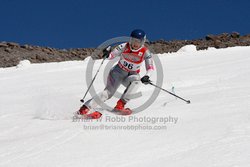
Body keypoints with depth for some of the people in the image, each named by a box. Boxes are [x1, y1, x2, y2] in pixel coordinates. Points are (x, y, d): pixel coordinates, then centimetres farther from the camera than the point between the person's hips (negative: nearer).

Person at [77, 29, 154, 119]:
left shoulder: (145, 52, -14)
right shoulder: (124, 47, -14)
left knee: (136, 80, -34)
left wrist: (147, 76, -37)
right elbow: (111, 55, -16)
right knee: (109, 91, -22)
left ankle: (120, 105, -31)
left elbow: (150, 68, -16)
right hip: (118, 71, -1)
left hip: (132, 75, 1)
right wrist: (107, 54, -41)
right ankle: (85, 108, -26)